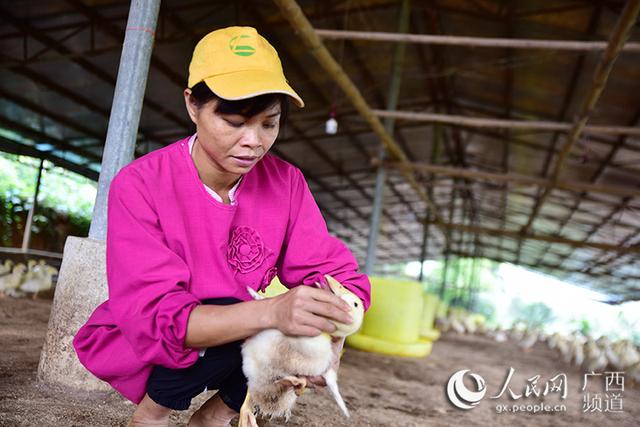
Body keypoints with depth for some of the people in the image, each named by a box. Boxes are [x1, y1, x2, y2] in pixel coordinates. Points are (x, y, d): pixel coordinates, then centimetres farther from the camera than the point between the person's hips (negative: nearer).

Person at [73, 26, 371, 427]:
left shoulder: (285, 182, -12)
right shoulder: (140, 185, -24)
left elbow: (336, 273, -14)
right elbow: (156, 314, -32)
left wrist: (329, 331, -38)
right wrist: (271, 311, -49)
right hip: (131, 346, -4)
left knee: (305, 325, -20)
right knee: (249, 321, -30)